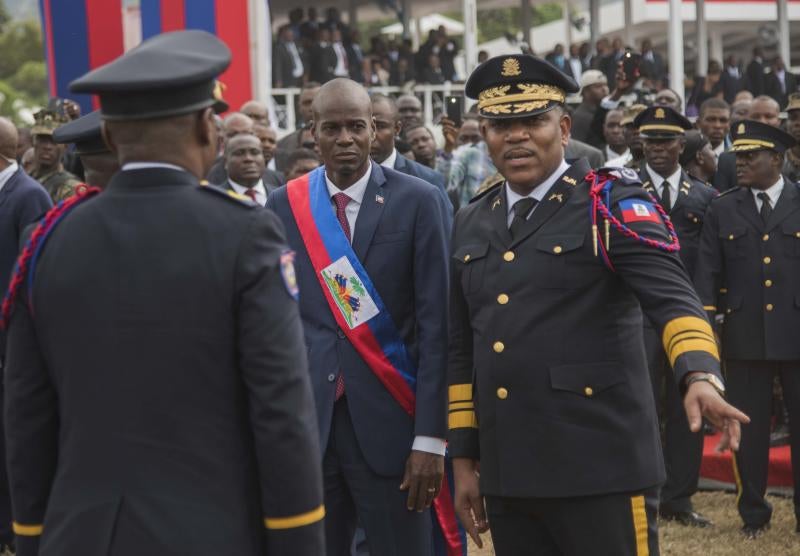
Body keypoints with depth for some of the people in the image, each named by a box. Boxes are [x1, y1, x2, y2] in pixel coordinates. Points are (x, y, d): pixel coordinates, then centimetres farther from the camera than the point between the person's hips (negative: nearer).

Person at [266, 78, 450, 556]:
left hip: (388, 422, -2)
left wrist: (431, 437, -9)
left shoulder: (416, 201, -2)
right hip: (305, 424, 2)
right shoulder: (285, 205, 5)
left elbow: (434, 324, -4)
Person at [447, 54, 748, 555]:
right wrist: (464, 457, 16)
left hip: (601, 468, -5)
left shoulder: (611, 203, -3)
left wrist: (701, 376, -35)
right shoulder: (472, 222, 14)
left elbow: (672, 296, -17)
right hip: (506, 476, 6)